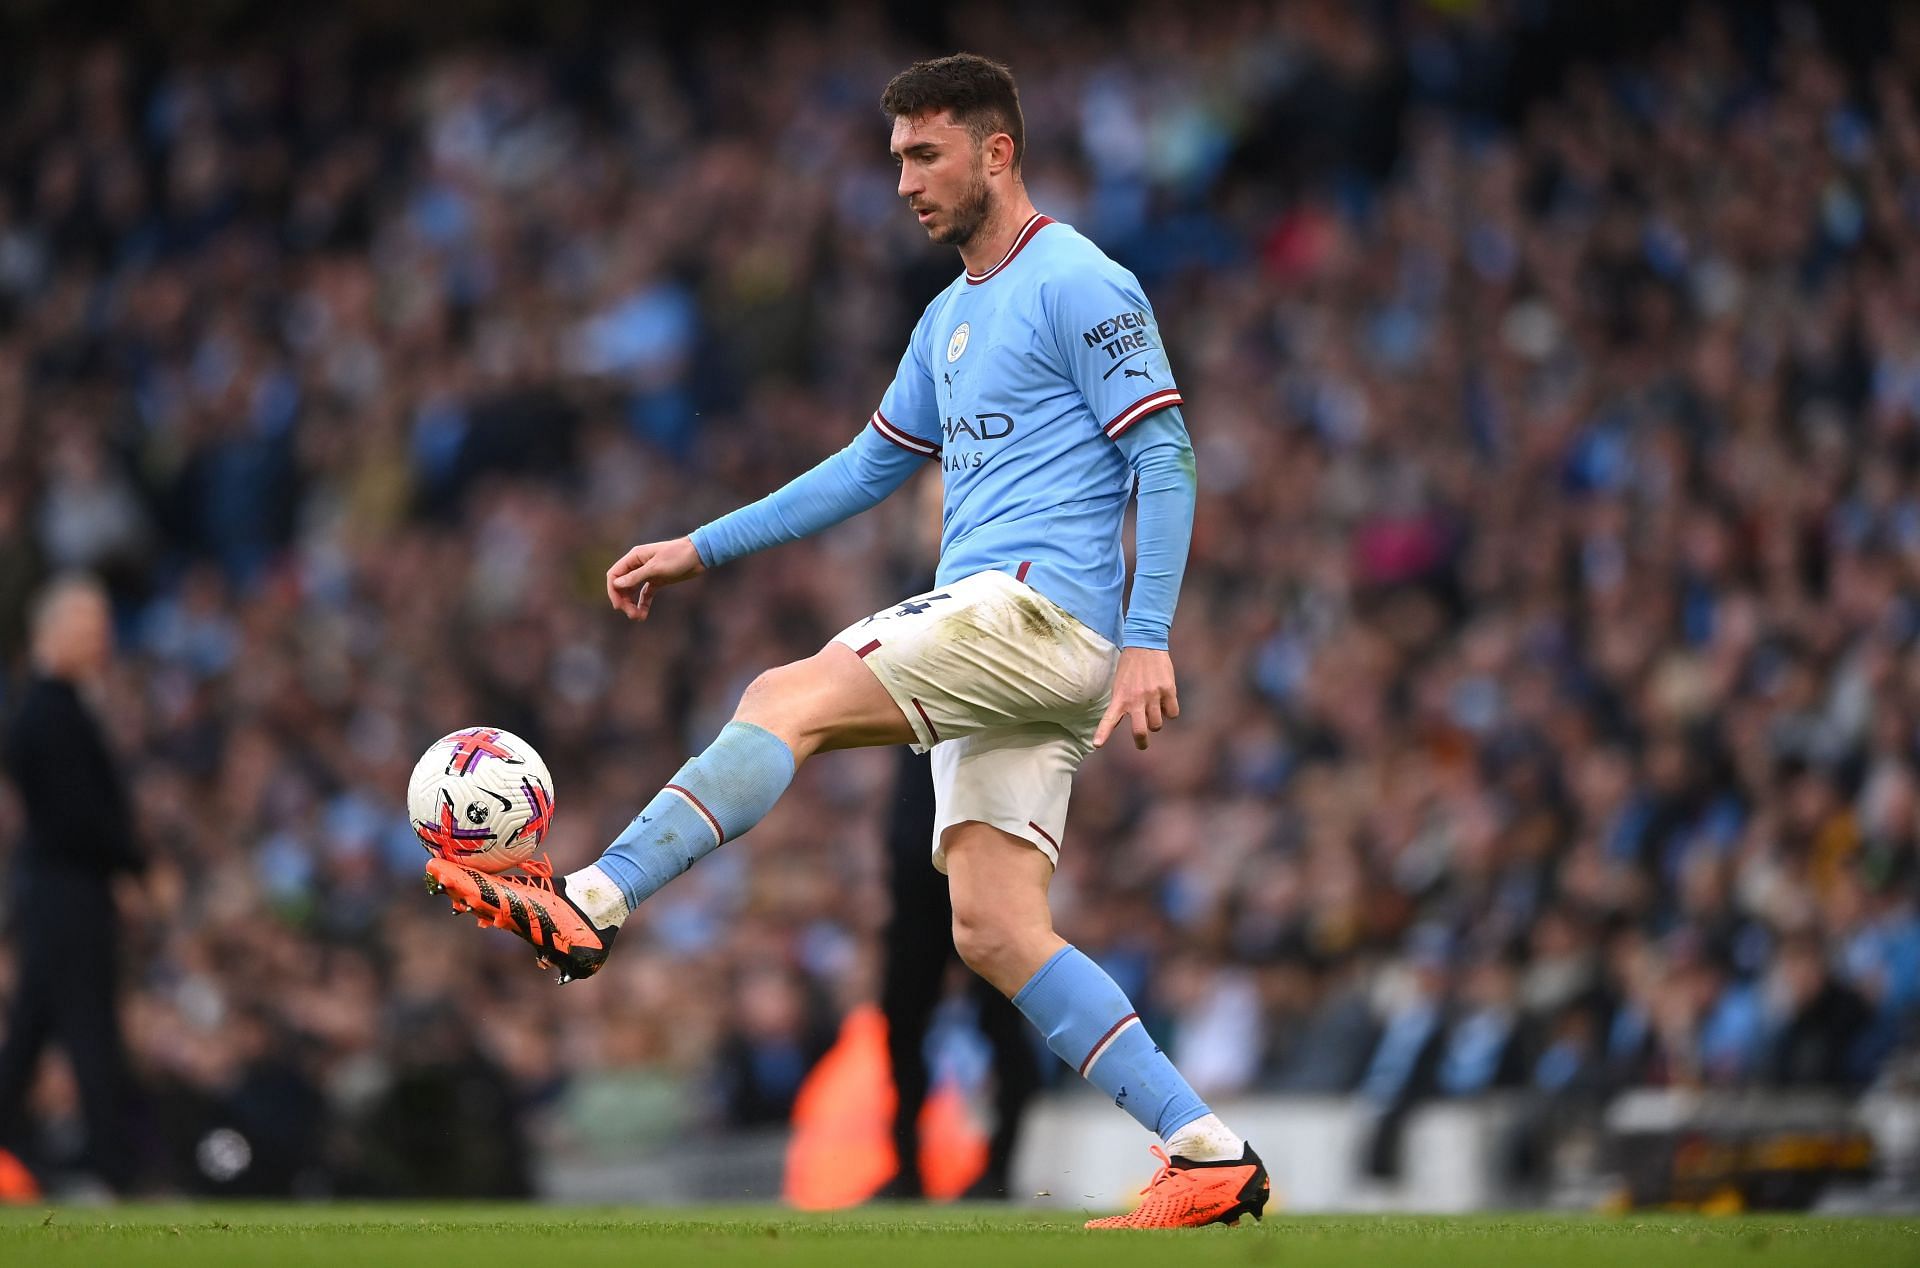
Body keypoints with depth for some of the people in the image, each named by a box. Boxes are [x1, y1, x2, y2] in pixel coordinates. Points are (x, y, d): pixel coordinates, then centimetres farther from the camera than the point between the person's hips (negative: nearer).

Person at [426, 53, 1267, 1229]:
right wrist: (699, 549, 27)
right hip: (987, 629, 9)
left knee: (788, 699, -20)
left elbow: (1165, 462, -11)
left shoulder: (1082, 288, -5)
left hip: (1037, 610, -9)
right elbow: (872, 467, 31)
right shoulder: (952, 319, 23)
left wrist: (1148, 642, -20)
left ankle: (588, 906, -26)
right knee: (995, 933, -1)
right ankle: (1211, 1157, -2)